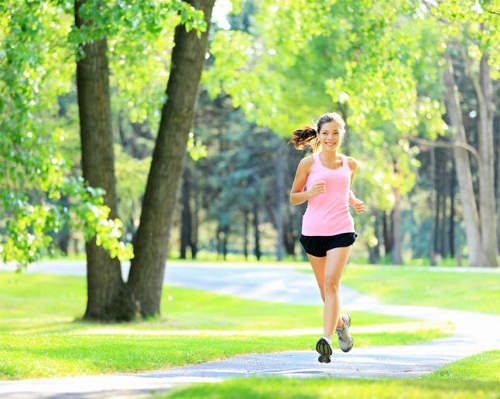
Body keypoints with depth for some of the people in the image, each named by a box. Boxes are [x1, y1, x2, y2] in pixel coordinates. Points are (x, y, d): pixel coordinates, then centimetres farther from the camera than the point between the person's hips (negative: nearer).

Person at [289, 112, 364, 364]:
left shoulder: (349, 164, 9)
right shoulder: (309, 163, 1)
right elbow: (293, 197, 6)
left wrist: (354, 202, 5)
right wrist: (310, 193, -14)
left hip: (341, 230, 0)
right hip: (313, 230, 0)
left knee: (331, 284, -16)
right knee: (324, 287, 11)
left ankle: (326, 339, -24)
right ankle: (341, 322, 40)